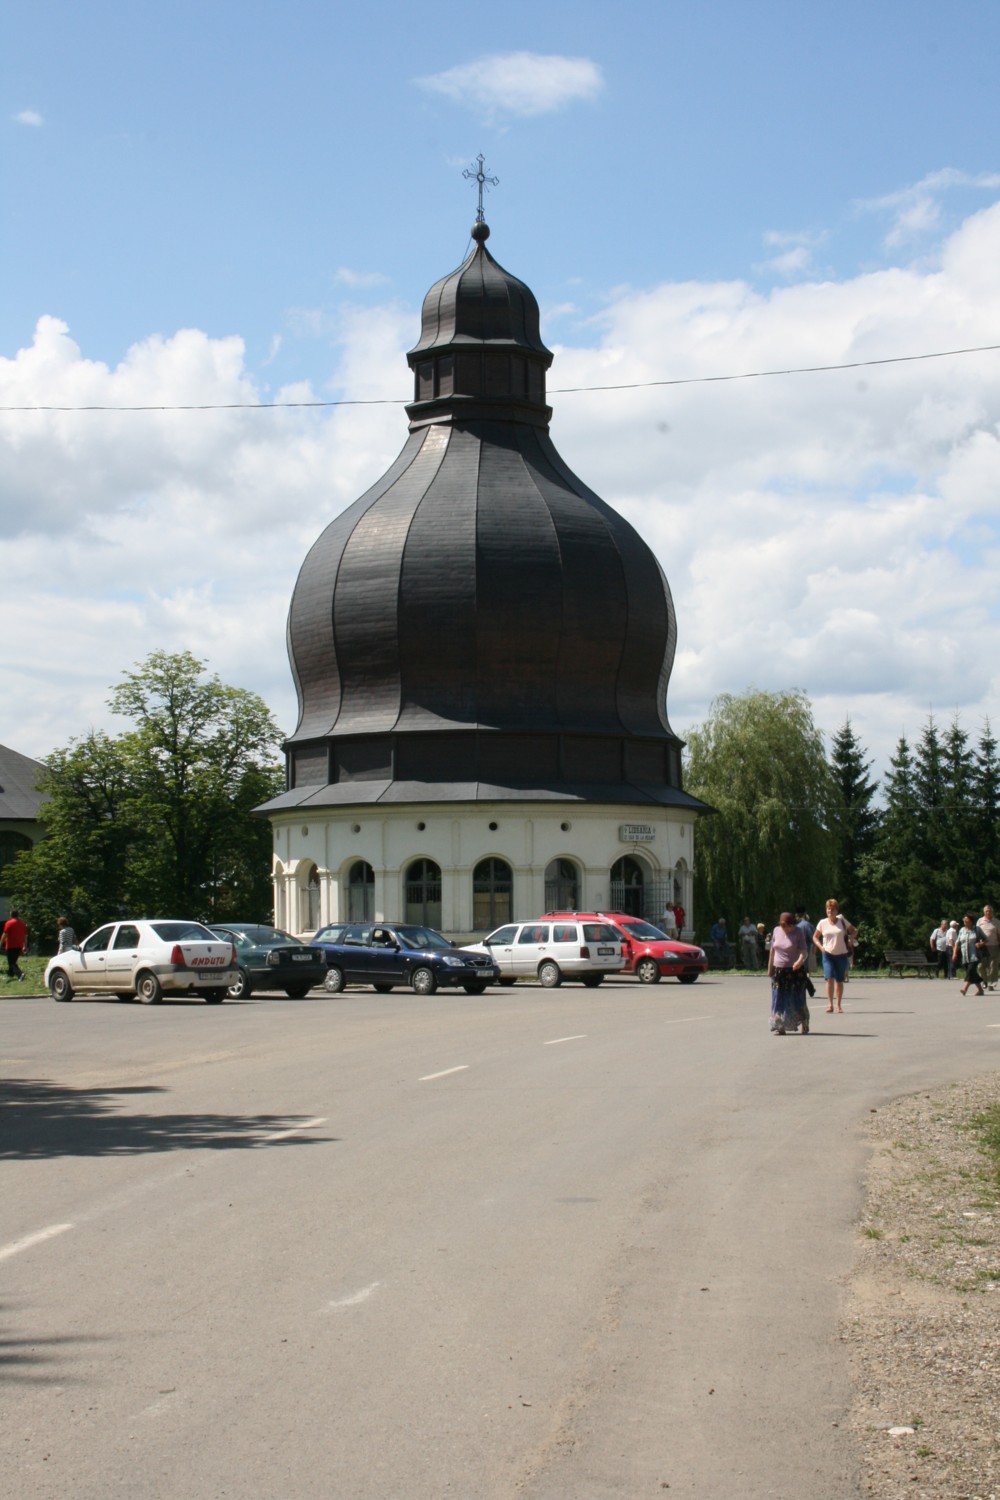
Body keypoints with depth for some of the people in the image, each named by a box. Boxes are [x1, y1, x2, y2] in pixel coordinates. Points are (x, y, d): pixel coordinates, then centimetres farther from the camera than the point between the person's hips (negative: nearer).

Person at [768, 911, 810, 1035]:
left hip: (795, 971, -3)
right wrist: (770, 968, 16)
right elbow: (772, 950, 14)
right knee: (779, 1000, 1)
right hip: (779, 970, 3)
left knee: (797, 1000, 0)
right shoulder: (777, 931, 5)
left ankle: (805, 1026, 16)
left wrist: (800, 961, -34)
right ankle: (780, 1027, 7)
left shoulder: (798, 932, -6)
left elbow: (803, 952, -12)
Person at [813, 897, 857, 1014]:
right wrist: (821, 946, -5)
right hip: (828, 954, 0)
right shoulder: (823, 923, 2)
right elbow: (815, 937, 12)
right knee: (829, 978, -15)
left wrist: (851, 939, -5)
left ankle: (839, 1005, 16)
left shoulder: (842, 921, 0)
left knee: (839, 981, 5)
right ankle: (830, 1004, -12)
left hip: (841, 955, 0)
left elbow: (854, 931, 13)